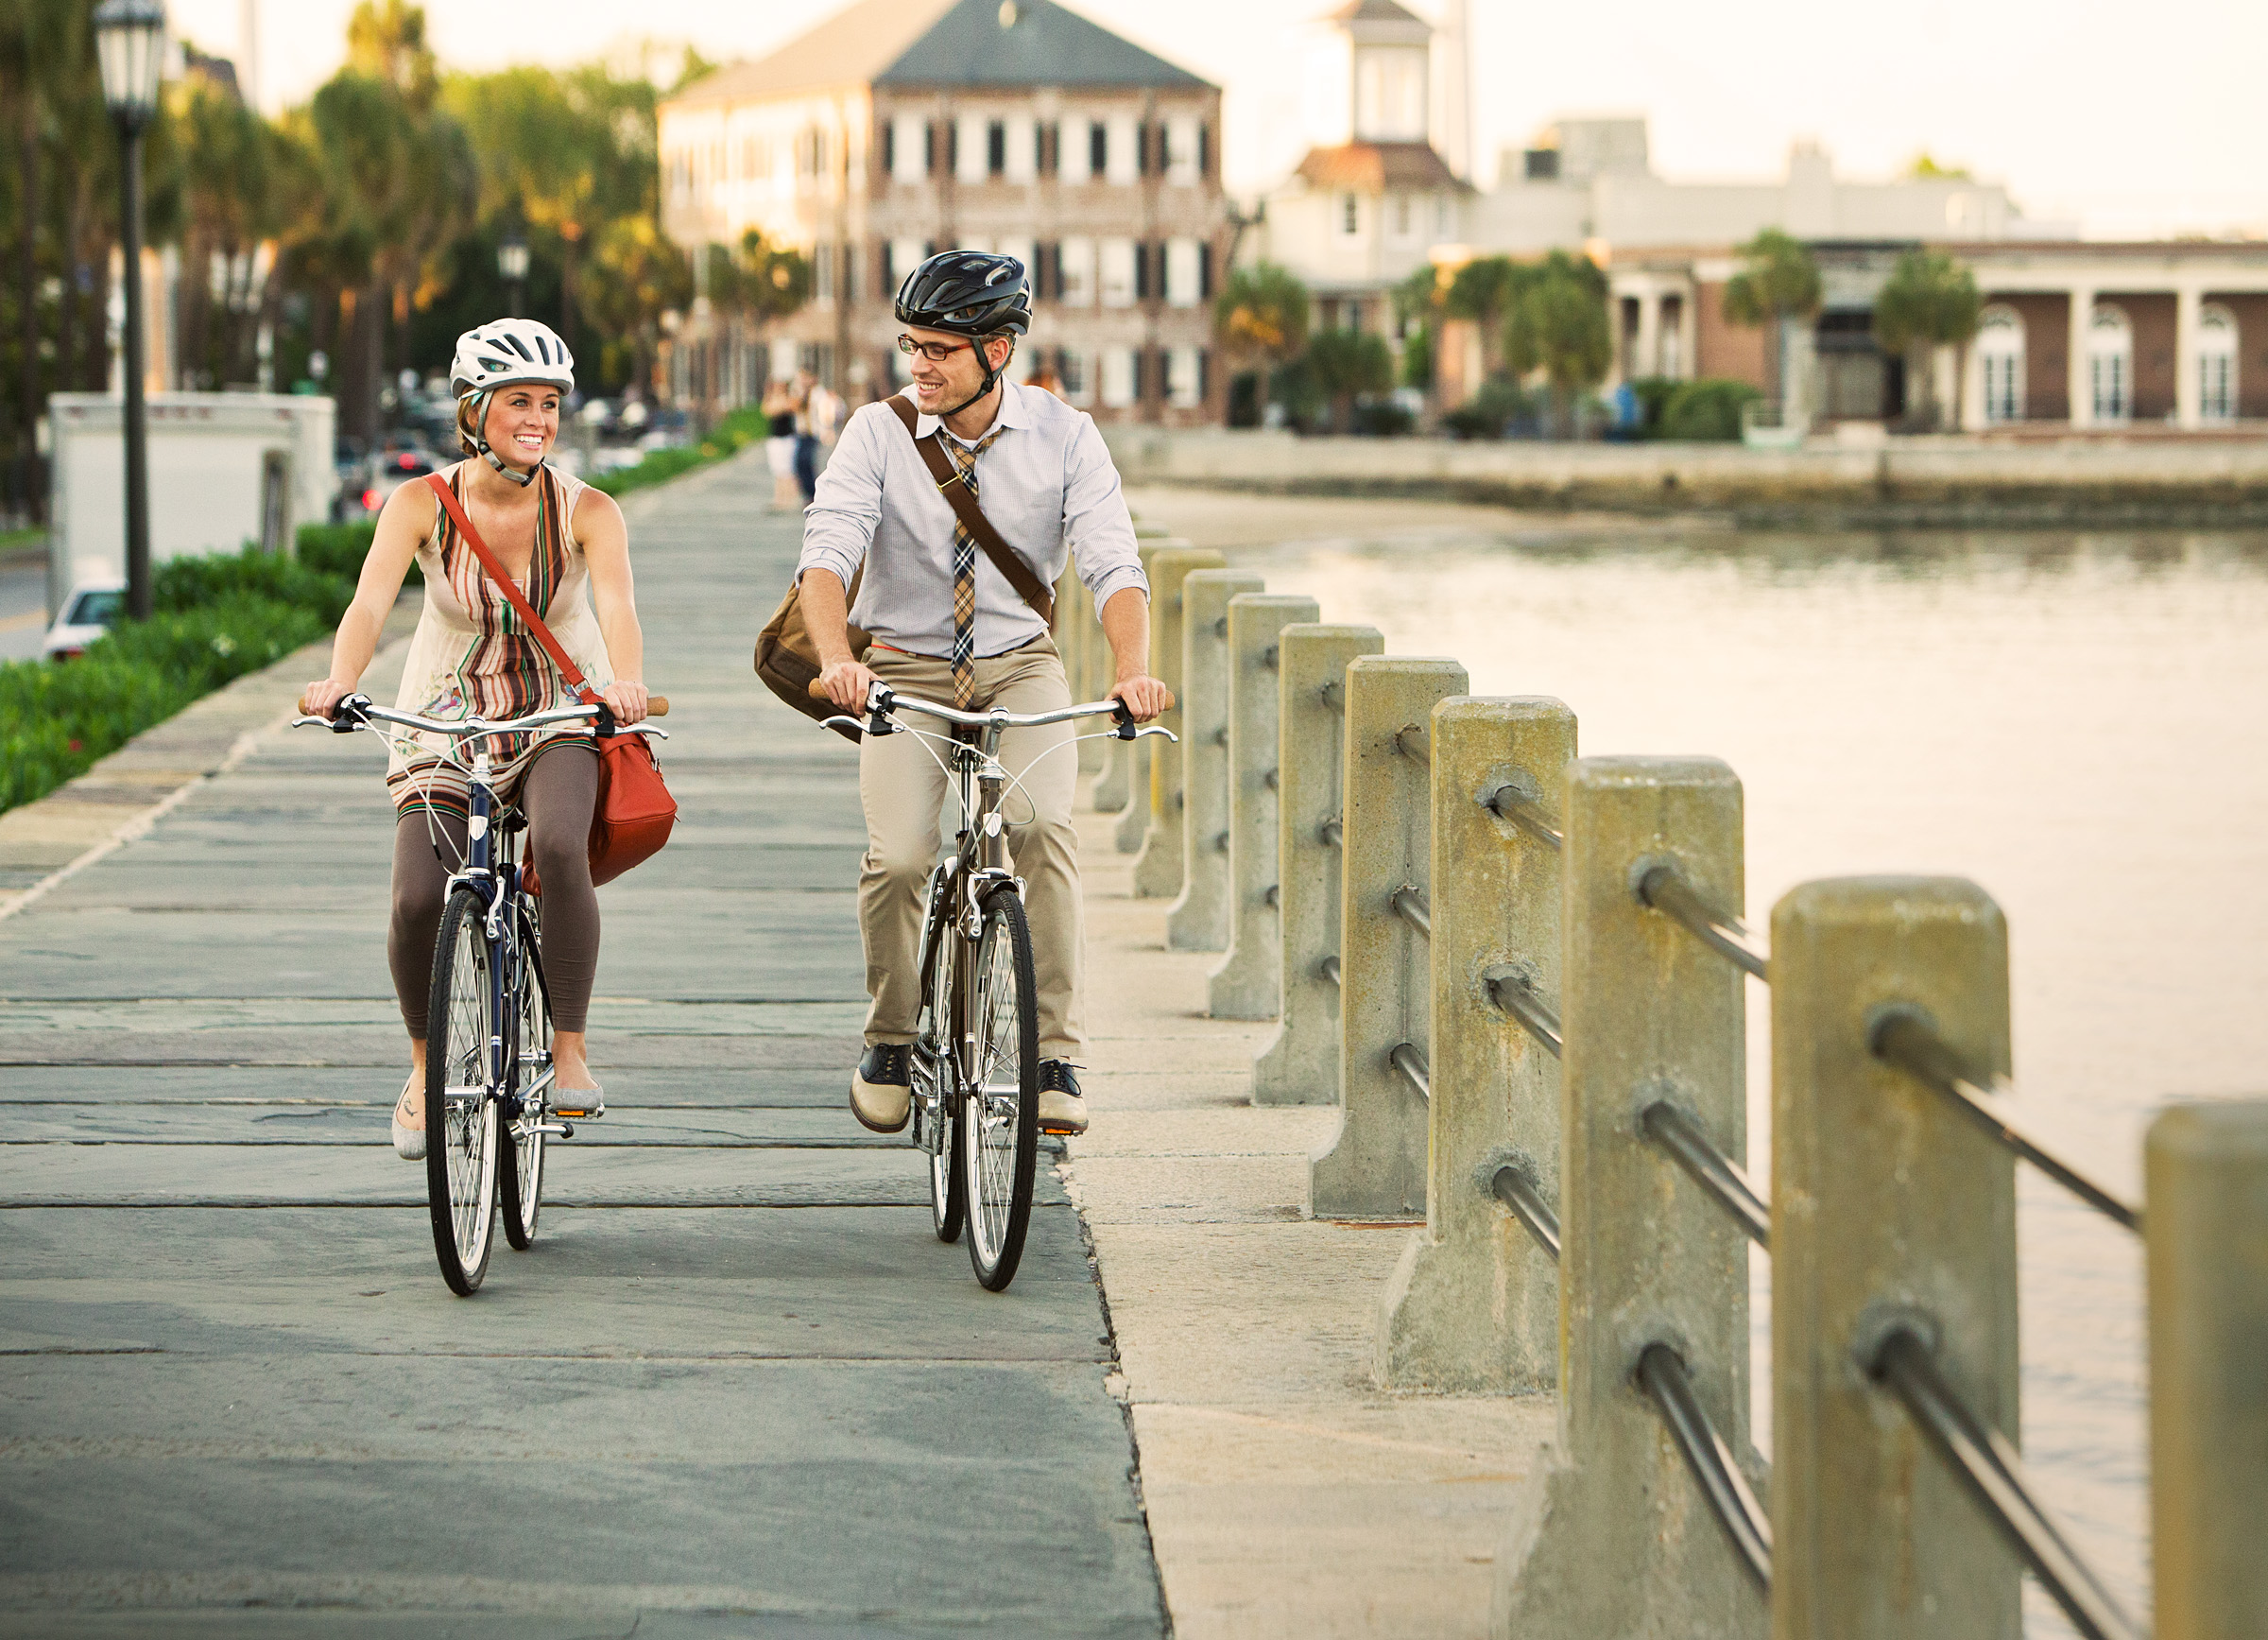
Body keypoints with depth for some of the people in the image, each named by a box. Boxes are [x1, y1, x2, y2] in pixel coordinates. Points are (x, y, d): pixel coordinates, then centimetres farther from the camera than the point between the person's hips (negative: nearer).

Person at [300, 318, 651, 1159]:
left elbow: (616, 603, -28)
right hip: (446, 721, 1)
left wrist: (623, 681, -49)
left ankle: (570, 1049, -17)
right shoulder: (423, 505, -10)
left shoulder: (586, 512, -11)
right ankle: (426, 1062, 9)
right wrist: (339, 681, -44)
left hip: (558, 720, -1)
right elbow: (371, 601, -24)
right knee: (419, 897, -20)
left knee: (560, 845, -33)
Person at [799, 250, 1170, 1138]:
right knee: (898, 859, -19)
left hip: (1020, 665, 0)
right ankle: (890, 1040, 8)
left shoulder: (1064, 438, -7)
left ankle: (1054, 1055, -17)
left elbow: (1113, 564, -16)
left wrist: (1133, 669, -36)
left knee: (1041, 825, -27)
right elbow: (827, 549, -20)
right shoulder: (878, 432, -8)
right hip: (905, 666, 0)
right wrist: (838, 659, -39)